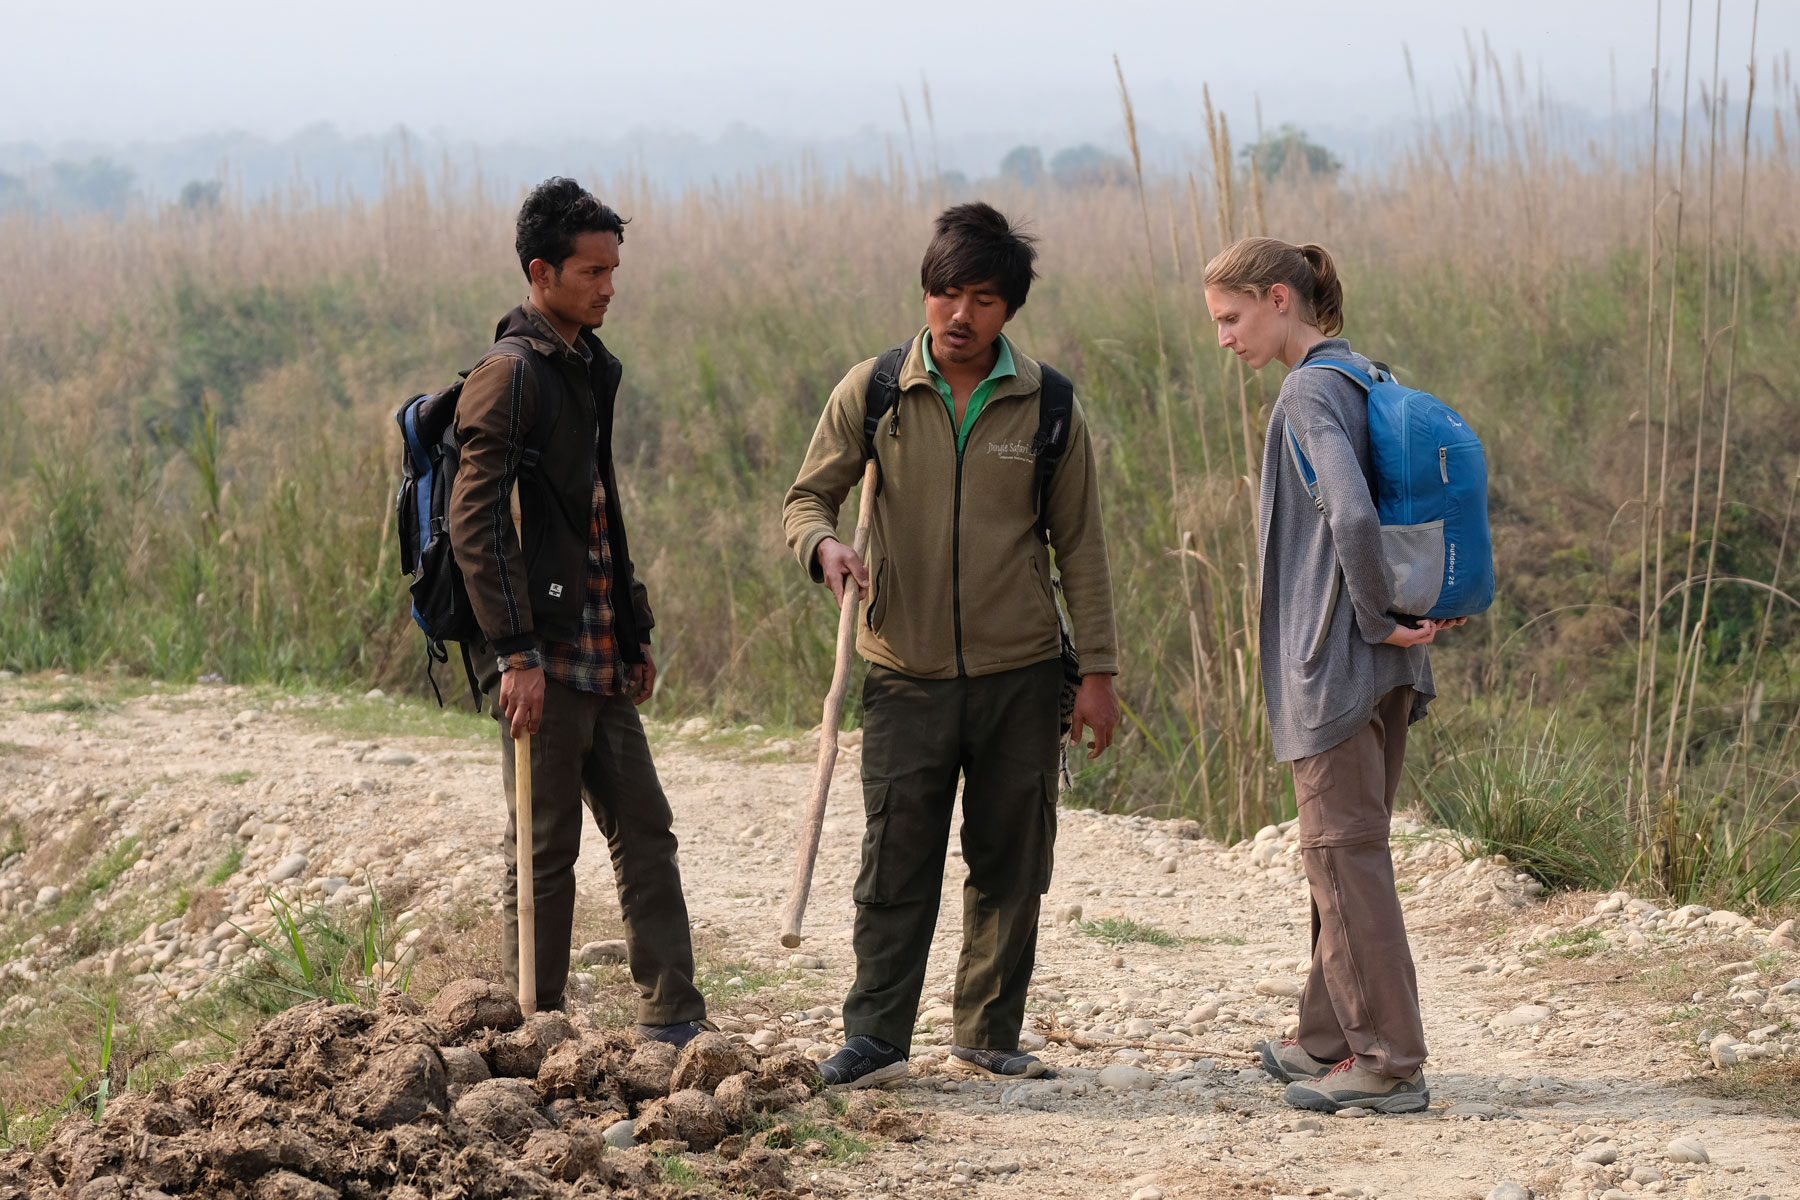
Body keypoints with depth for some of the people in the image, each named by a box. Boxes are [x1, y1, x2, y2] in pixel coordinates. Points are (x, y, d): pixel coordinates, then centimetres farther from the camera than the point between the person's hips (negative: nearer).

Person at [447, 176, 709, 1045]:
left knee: (645, 831, 8)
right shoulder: (510, 373, -13)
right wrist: (515, 653, -22)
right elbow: (475, 524, -18)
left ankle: (671, 1019, 12)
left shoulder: (587, 368, 16)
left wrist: (635, 632, 22)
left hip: (599, 655, 9)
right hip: (543, 660, -9)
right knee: (542, 851, -2)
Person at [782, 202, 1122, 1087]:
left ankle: (989, 1037, 17)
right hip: (907, 674, -1)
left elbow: (1079, 546, 4)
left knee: (1009, 865, 7)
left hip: (1020, 675, 1)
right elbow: (806, 498, 5)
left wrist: (1097, 671, 1)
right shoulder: (872, 393, -1)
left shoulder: (1047, 406, 1)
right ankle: (874, 1038, 5)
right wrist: (824, 546, -19)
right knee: (895, 864, -2)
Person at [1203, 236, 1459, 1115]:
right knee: (1347, 851, 17)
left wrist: (1376, 617, -17)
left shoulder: (1311, 393, -15)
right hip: (1384, 674, 9)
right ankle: (1329, 1038, 26)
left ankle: (1389, 1062, -1)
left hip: (1333, 663, -9)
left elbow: (1353, 517, -29)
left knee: (1344, 853, -4)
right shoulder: (1367, 380, 14)